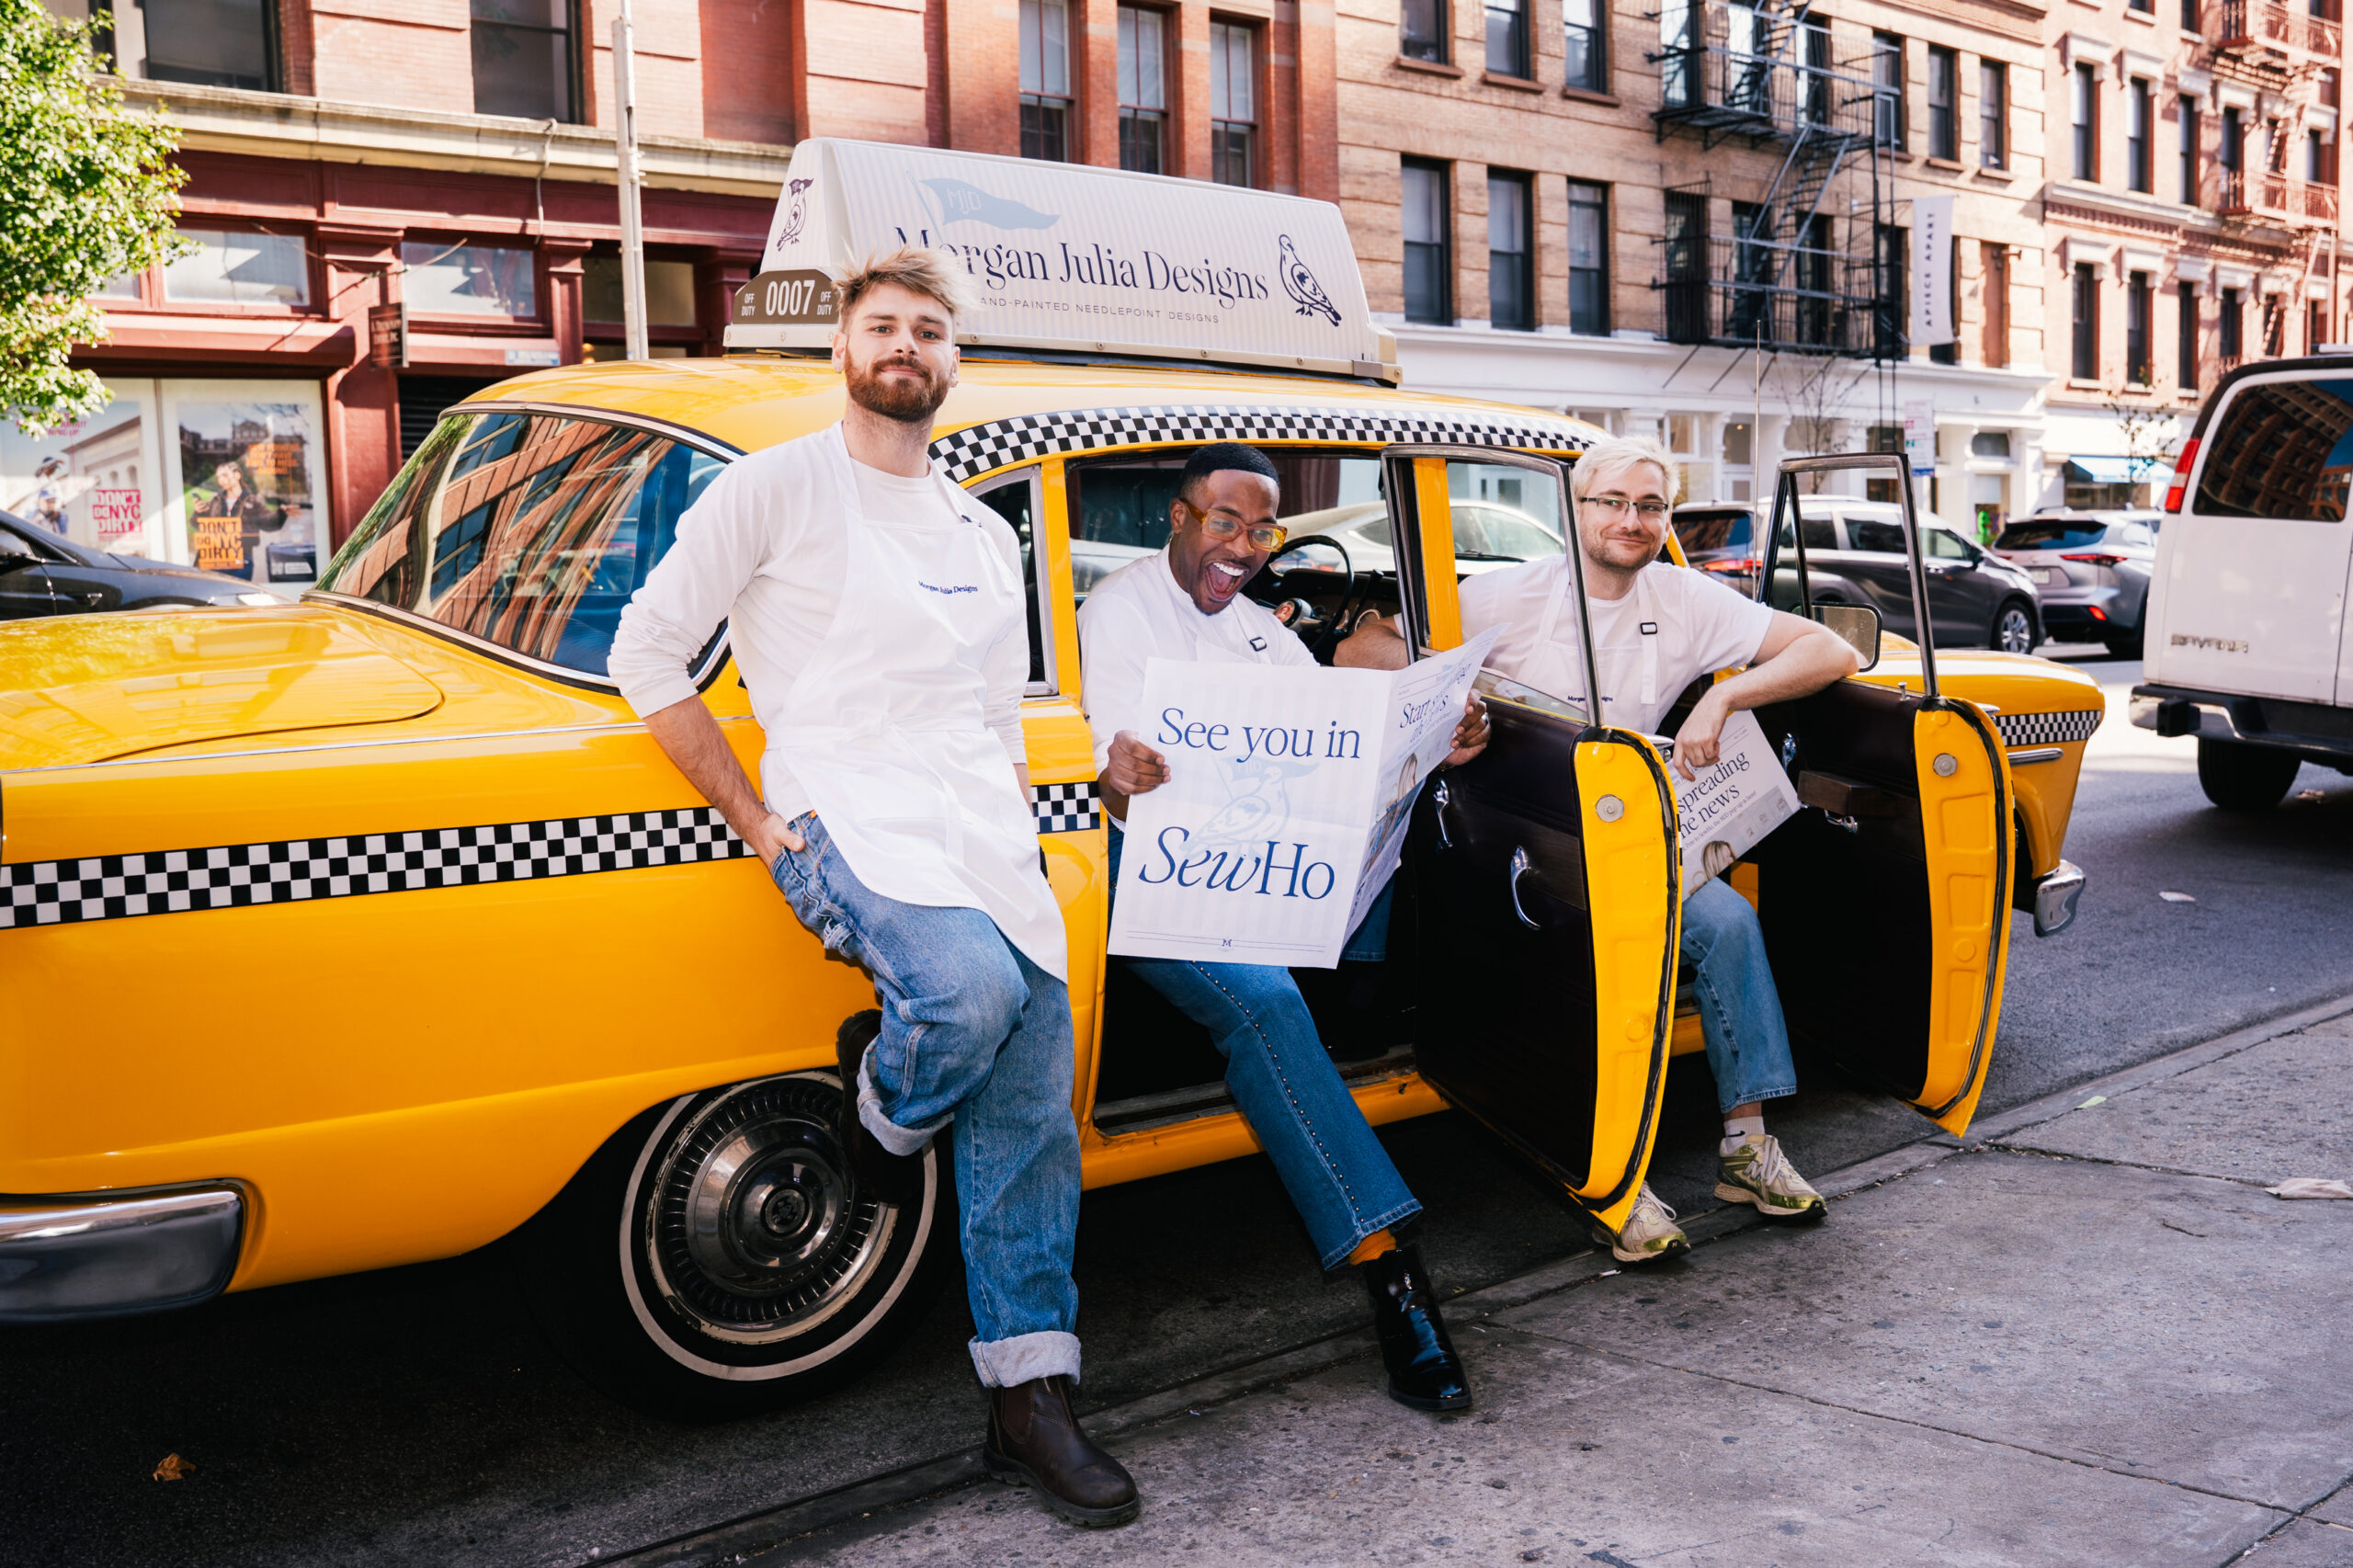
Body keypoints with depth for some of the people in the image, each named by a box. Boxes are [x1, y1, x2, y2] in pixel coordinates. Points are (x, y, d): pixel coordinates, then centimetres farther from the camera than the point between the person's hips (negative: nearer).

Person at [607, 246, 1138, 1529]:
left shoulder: (985, 538, 22)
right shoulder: (778, 487, 3)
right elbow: (646, 652, -1)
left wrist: (1021, 845, 11)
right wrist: (758, 822, -6)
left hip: (991, 844, 6)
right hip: (847, 824, -5)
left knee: (1033, 1116, -2)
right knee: (970, 988, -34)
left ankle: (1030, 1401, 9)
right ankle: (882, 1107, 1)